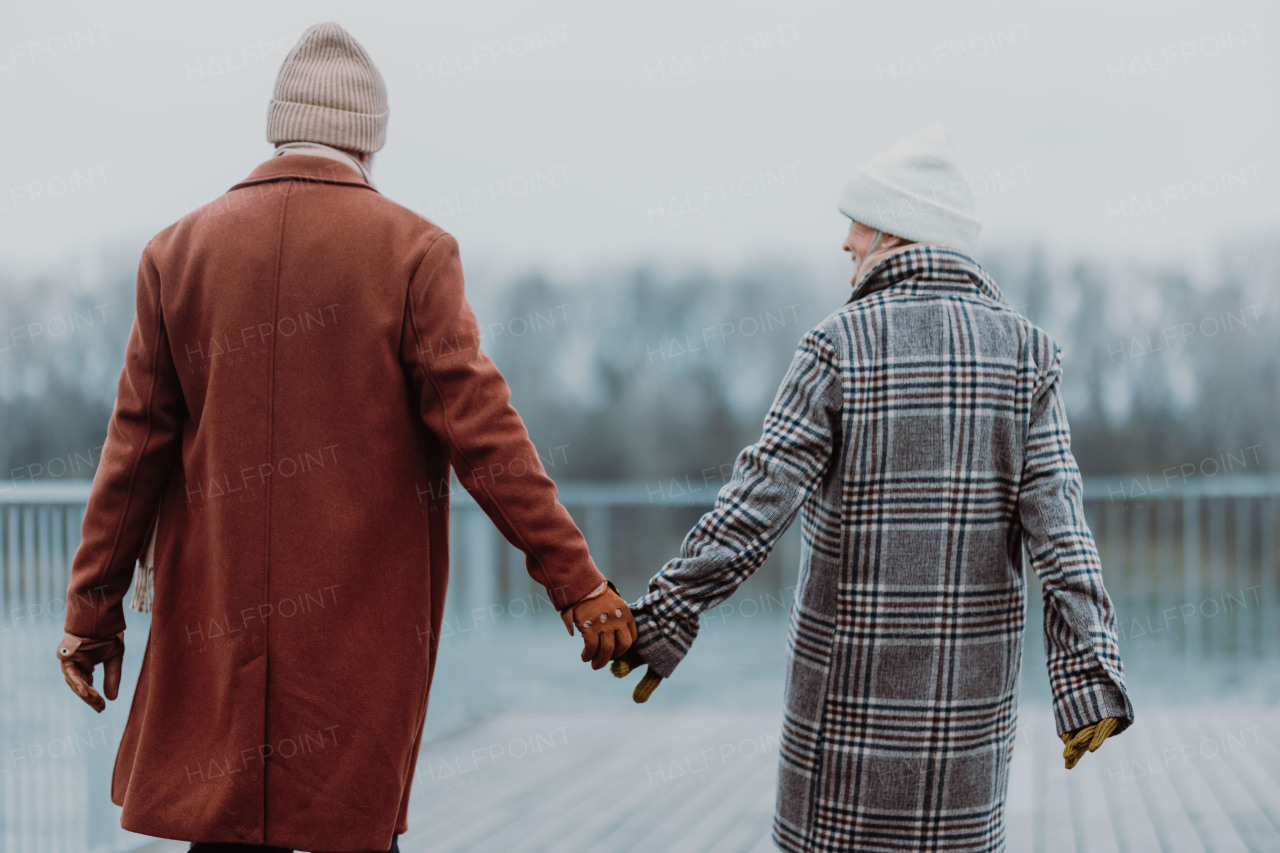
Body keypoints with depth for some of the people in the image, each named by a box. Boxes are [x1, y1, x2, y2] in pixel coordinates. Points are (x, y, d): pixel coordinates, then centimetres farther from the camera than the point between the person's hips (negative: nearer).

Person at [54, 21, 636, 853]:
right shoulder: (412, 251, -6)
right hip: (366, 623, -2)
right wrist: (576, 579, -8)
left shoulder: (180, 251, 2)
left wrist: (95, 605, 9)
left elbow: (138, 445, 2)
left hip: (220, 615, 2)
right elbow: (481, 431, -12)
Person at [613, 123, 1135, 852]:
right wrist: (1091, 679, -13)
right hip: (972, 680, 3)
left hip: (856, 675, -3)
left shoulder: (842, 344, -9)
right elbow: (1059, 525, -11)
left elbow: (758, 503, -14)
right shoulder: (1023, 351, -2)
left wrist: (665, 620, -9)